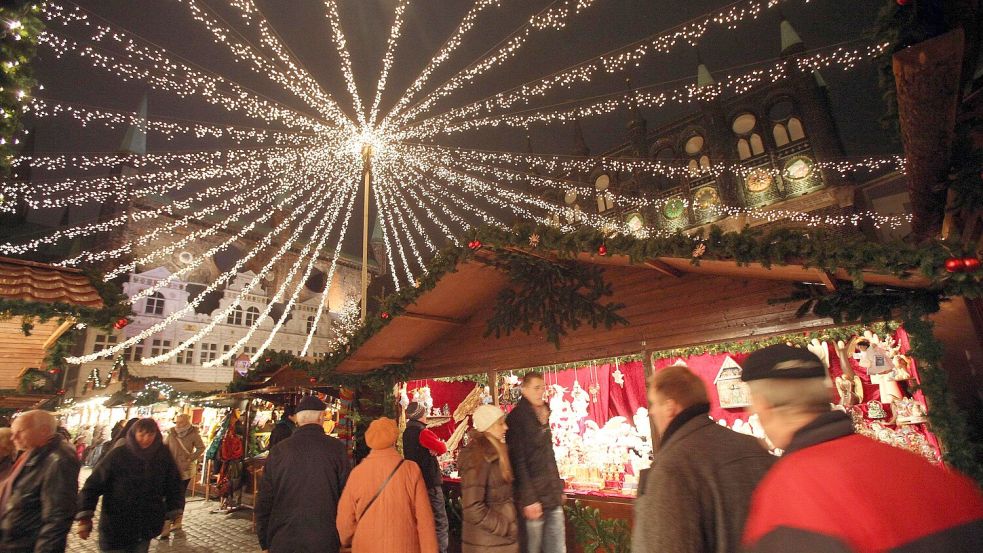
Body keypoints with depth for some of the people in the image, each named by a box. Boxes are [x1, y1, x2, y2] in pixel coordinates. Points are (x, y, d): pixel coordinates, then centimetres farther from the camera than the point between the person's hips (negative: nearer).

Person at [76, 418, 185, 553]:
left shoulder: (163, 456, -6)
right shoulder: (118, 455, -13)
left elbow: (173, 484, 2)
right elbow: (94, 484, -11)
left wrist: (174, 511, 0)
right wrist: (85, 516, -17)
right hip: (116, 527, -3)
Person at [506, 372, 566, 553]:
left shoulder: (543, 415, 11)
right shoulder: (516, 418, -12)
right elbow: (518, 462, -15)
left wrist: (558, 487, 15)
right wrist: (528, 500, -17)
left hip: (553, 497, 7)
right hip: (535, 498, -7)